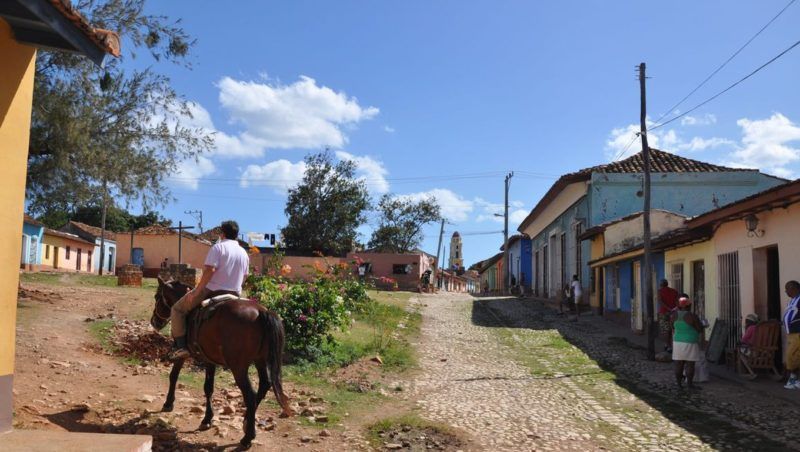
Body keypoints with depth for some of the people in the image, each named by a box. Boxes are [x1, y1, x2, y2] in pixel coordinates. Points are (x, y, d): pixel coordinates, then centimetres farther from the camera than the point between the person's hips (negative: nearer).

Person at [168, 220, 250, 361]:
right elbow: (244, 277, 16)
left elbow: (209, 270, -21)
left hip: (212, 290, -6)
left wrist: (196, 292, -17)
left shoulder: (218, 247, -10)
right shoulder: (244, 253, 12)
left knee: (177, 309, 6)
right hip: (234, 294, 6)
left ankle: (181, 346, -4)